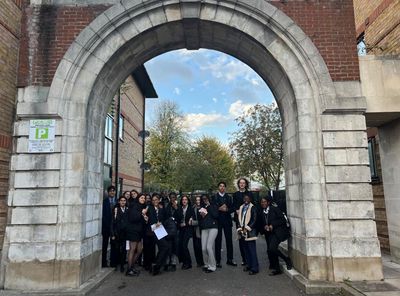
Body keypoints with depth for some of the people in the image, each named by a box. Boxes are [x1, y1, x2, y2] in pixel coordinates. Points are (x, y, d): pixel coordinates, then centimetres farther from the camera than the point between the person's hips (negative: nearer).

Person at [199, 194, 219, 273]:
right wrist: (202, 216, -3)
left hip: (213, 228, -4)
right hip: (204, 229, 4)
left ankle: (212, 266, -3)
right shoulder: (202, 208, 18)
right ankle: (206, 264, 17)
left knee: (209, 247, -15)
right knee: (203, 248, -4)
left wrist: (209, 207, -3)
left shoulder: (214, 206, 8)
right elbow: (199, 221, 18)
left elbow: (216, 215, -9)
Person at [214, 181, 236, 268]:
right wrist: (219, 209, -17)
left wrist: (227, 209, -11)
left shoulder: (229, 198, 14)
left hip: (227, 220, 3)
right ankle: (218, 261, 8)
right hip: (218, 221, -3)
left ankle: (230, 259, 17)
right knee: (218, 241, 1)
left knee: (229, 240, 6)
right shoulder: (214, 197, 3)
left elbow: (232, 208, 7)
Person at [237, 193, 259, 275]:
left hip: (250, 231, -6)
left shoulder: (252, 208, -5)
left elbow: (254, 220, -9)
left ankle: (254, 268, 2)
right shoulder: (241, 208, 13)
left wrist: (247, 228, -12)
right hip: (242, 231, 6)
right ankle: (249, 265, 23)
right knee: (246, 249, 11)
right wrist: (240, 228, 1)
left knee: (252, 250, -4)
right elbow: (239, 218, 14)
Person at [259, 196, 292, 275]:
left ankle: (287, 260, 2)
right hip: (269, 233, 7)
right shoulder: (262, 212, 12)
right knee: (269, 250, 4)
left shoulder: (274, 209, -6)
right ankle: (277, 269, 18)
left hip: (278, 231, -7)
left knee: (272, 248, -21)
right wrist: (264, 227, -4)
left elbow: (283, 219, -9)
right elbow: (261, 224, 18)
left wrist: (272, 225, -15)